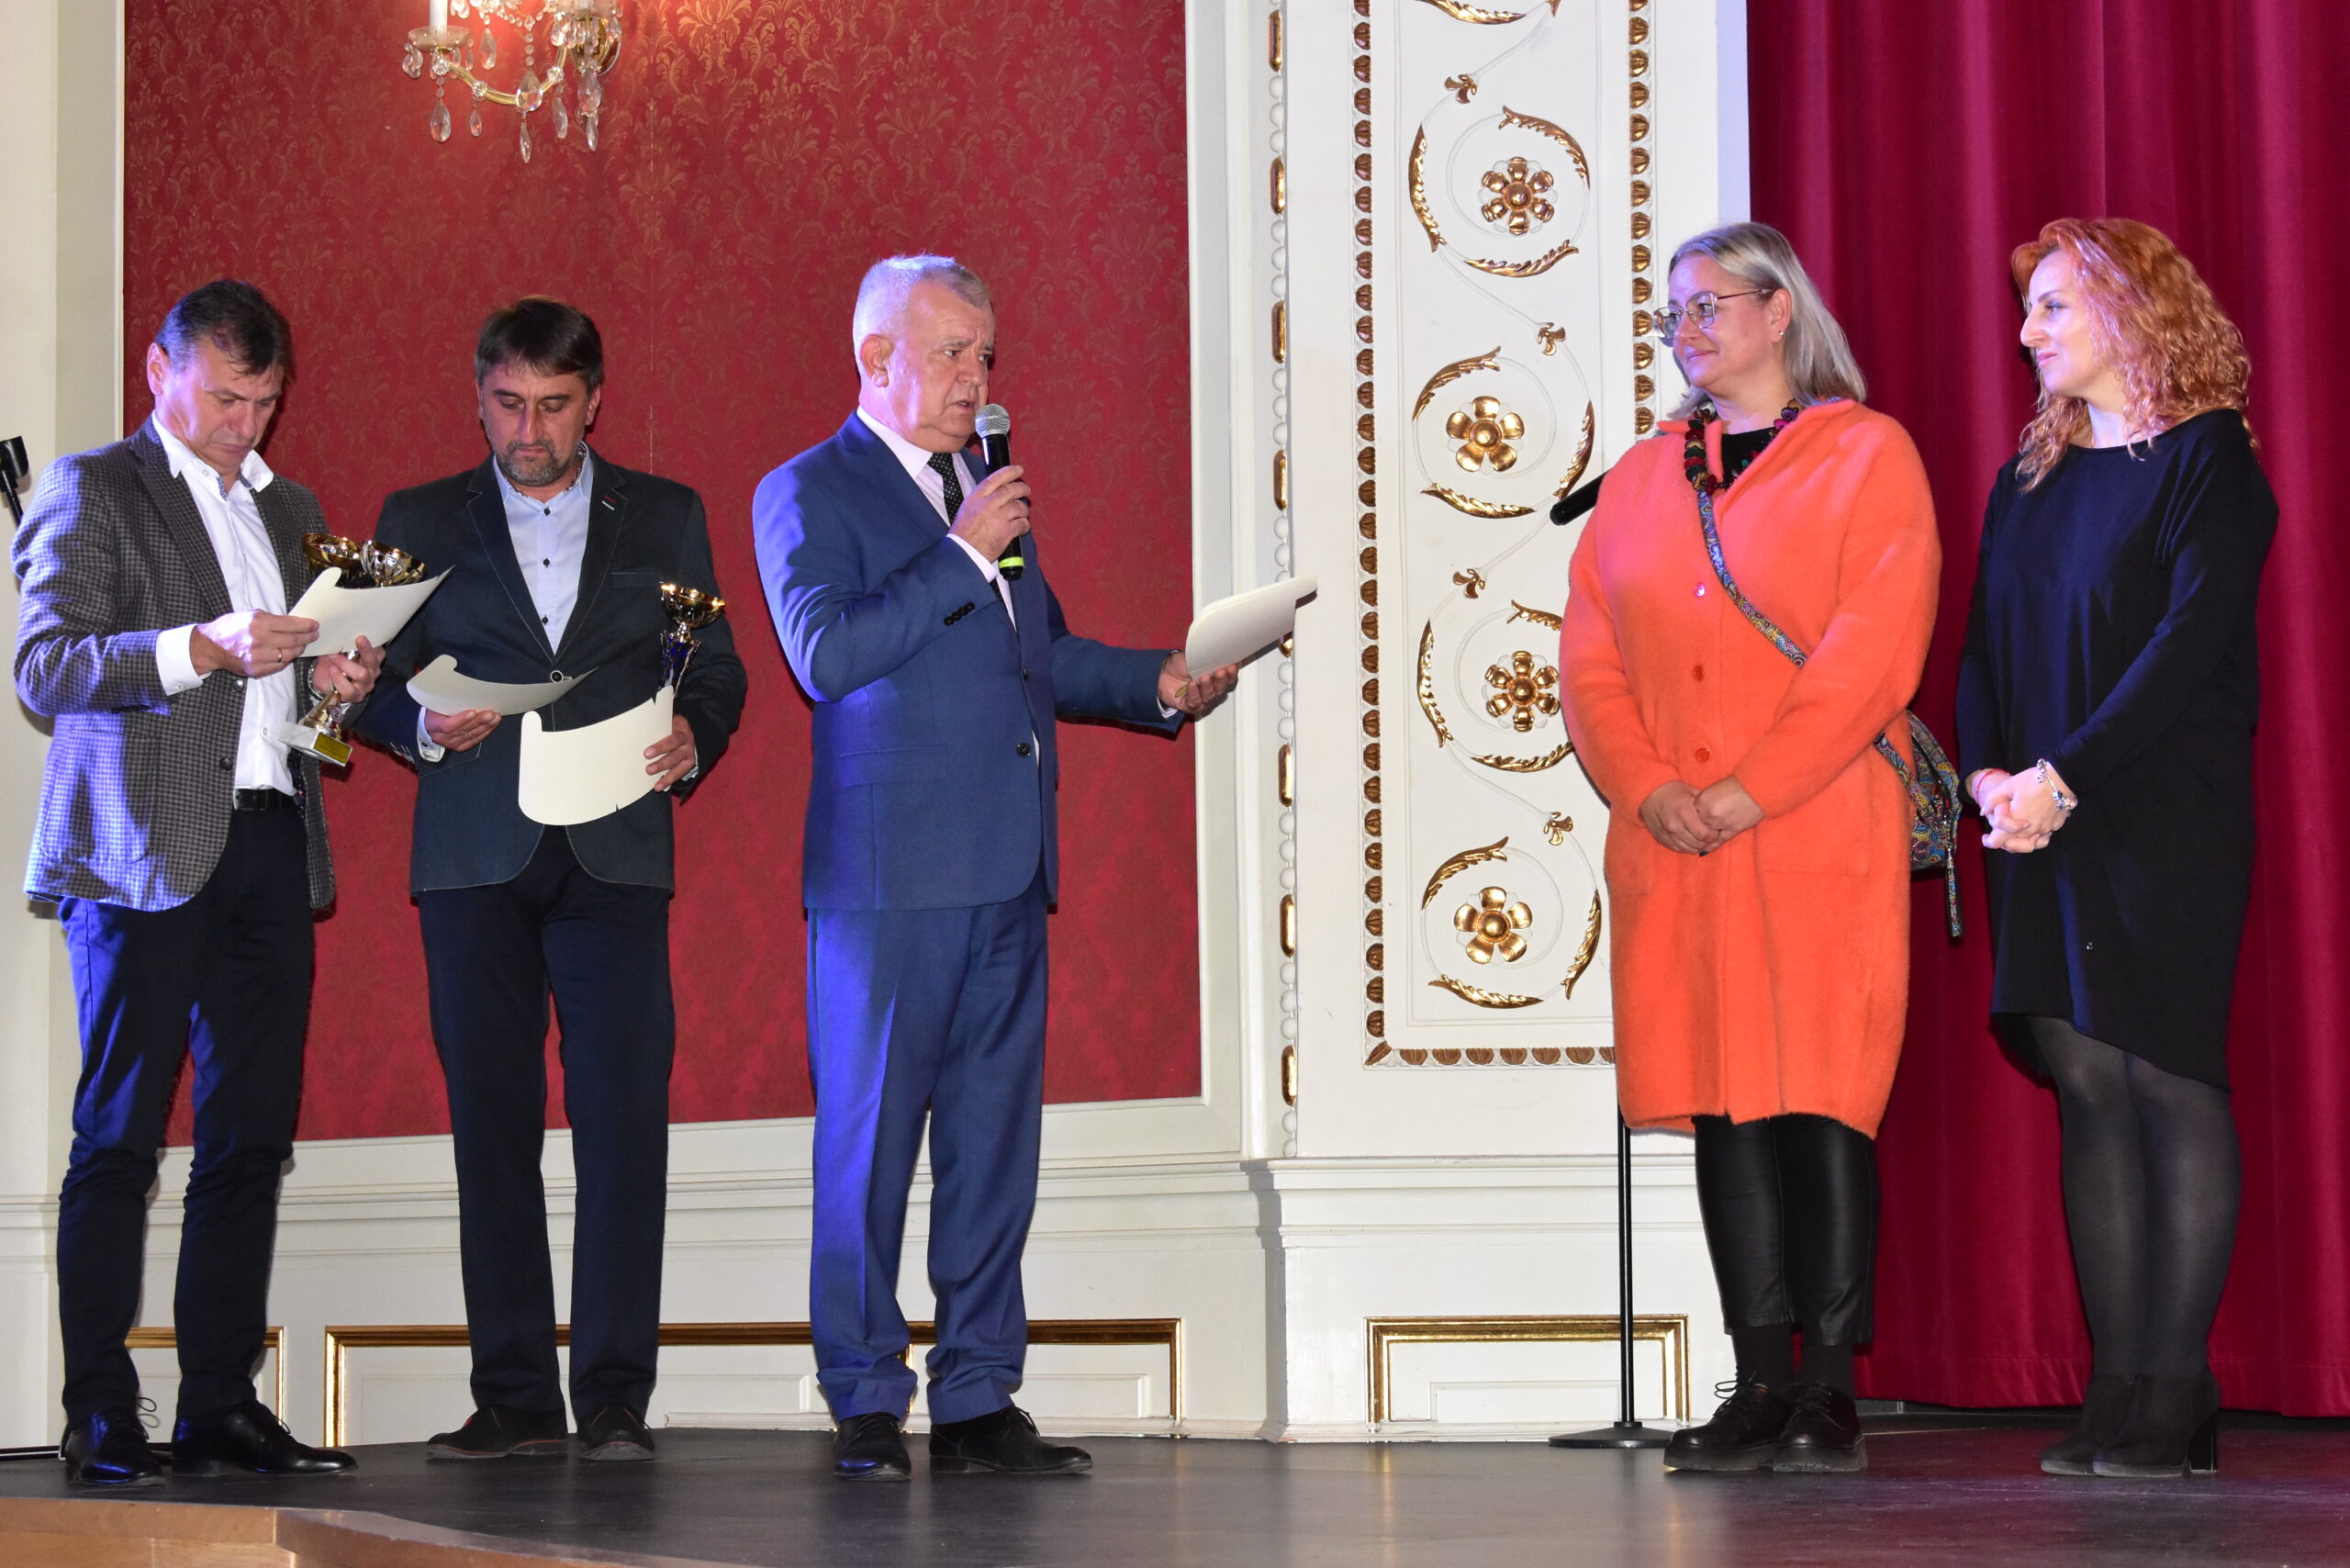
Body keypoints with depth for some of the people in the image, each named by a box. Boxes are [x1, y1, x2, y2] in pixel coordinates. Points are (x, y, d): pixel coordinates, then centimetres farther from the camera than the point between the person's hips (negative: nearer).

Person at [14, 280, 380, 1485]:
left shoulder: (290, 512, 23)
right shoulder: (93, 491, 3)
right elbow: (45, 668, -8)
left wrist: (333, 685, 7)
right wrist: (201, 648, -20)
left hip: (270, 844, 6)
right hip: (147, 846, -6)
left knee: (252, 1138, 3)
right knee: (119, 1139, -5)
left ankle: (222, 1409, 7)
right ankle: (100, 1420, -4)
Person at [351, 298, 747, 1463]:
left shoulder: (665, 518, 13)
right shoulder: (420, 523, 12)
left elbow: (715, 669, 12)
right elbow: (377, 687, 11)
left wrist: (692, 738, -8)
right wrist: (424, 727, -10)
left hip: (614, 855, -1)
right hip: (475, 861, 1)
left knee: (624, 1120, -9)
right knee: (492, 1126, 1)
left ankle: (614, 1399, -6)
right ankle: (514, 1398, 6)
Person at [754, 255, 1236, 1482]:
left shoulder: (984, 489, 20)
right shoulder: (807, 493, -1)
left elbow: (1040, 651, 27)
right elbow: (826, 653, -16)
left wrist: (1157, 684, 11)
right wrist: (962, 555, -15)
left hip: (1006, 872, 7)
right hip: (889, 872, -7)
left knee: (994, 1141, 7)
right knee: (869, 1141, -1)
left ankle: (977, 1401, 12)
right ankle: (865, 1405, 6)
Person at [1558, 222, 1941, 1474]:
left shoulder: (1868, 456, 3)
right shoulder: (1641, 479, 18)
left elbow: (1873, 650, -8)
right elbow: (1589, 656, 11)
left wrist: (1752, 789, -14)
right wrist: (1648, 786, -6)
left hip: (1818, 831, -5)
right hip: (1674, 847, 5)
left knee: (1820, 1099, -7)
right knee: (1720, 1101, 3)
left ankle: (1829, 1393, -3)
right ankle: (1760, 1386, 7)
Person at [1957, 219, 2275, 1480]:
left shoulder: (2205, 459, -3)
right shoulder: (2028, 481, 17)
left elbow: (2193, 640, -13)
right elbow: (1985, 643, 15)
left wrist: (2063, 778, -18)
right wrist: (1987, 772, -4)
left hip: (2166, 819, -6)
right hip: (2043, 825, 6)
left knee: (2170, 1081, -7)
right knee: (2087, 1086, 3)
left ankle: (2174, 1400, -4)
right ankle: (2114, 1394, 4)